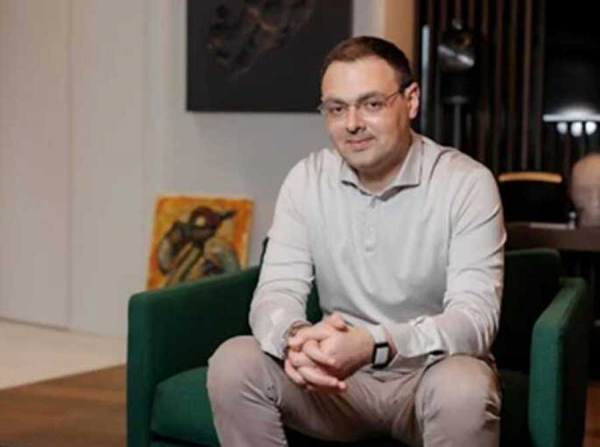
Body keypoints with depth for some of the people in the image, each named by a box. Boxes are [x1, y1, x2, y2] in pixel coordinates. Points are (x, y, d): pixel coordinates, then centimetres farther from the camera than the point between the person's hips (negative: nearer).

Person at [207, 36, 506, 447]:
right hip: (341, 372, 3)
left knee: (464, 390, -36)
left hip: (431, 370, -3)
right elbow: (276, 292, -9)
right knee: (234, 362, -21)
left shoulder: (467, 183, -14)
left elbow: (475, 317, -23)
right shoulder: (307, 179, -2)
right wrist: (295, 337, -36)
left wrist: (374, 345, -41)